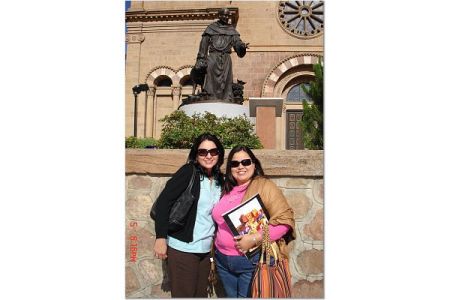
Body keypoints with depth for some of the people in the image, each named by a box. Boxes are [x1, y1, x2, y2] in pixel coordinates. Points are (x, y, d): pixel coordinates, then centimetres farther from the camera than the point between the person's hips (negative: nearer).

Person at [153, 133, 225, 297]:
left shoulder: (220, 179, 7)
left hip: (205, 249, 6)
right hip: (182, 248, -6)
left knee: (201, 294, 14)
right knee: (184, 294, 1)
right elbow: (163, 201, -14)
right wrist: (161, 237, -17)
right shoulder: (188, 172, -11)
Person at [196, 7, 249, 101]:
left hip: (226, 59, 2)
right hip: (213, 58, -2)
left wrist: (243, 46, -20)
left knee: (226, 83, -3)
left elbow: (237, 43, 4)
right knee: (212, 83, -7)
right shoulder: (211, 28, 9)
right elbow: (203, 45, 5)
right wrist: (201, 60, -3)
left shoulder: (231, 30, 15)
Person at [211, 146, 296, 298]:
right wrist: (217, 252, 8)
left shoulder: (264, 186, -10)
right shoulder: (227, 190, 9)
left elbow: (285, 220, -17)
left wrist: (255, 239, -23)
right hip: (223, 261, 6)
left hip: (253, 262, -6)